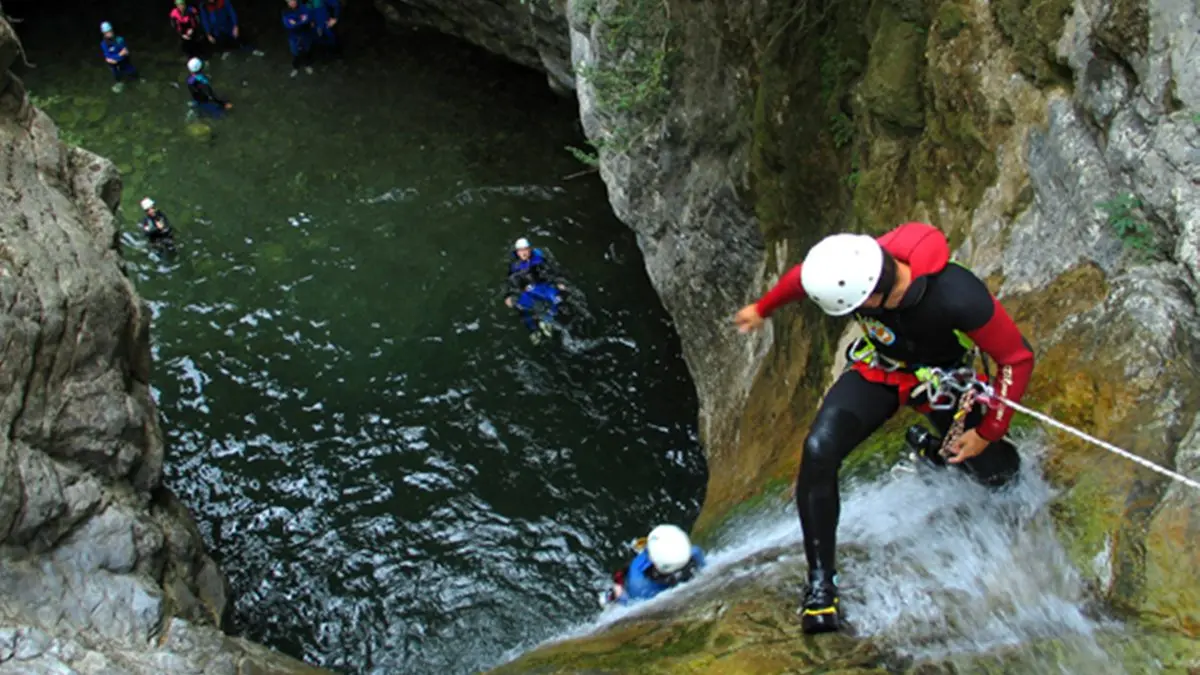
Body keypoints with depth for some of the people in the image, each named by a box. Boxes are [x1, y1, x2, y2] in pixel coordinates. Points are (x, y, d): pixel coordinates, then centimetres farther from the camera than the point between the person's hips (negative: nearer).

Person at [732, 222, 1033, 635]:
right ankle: (821, 579, -9)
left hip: (941, 381, -1)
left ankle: (935, 447, 37)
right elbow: (801, 277, -6)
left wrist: (988, 433, -19)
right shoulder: (854, 268, -31)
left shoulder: (960, 298, -40)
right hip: (877, 370, 1)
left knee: (997, 474, 3)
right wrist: (762, 308, 11)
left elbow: (1017, 358, -24)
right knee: (818, 451, -23)